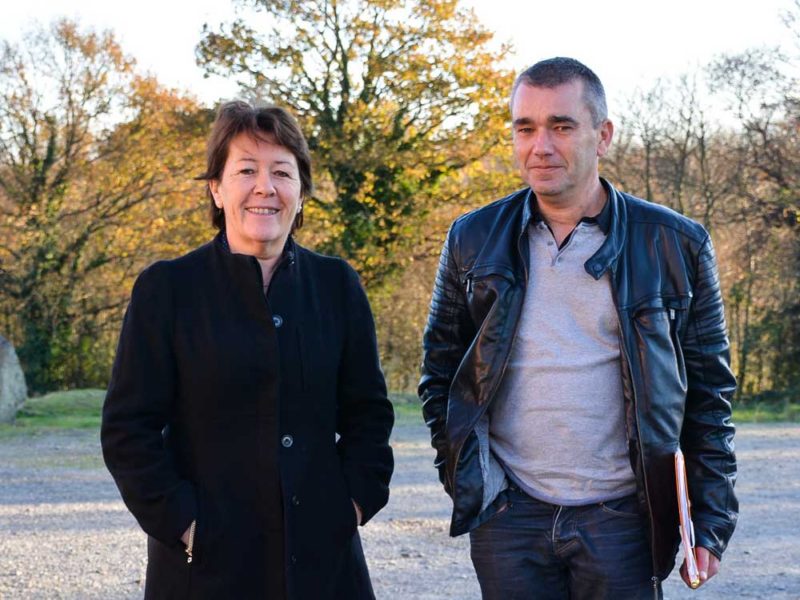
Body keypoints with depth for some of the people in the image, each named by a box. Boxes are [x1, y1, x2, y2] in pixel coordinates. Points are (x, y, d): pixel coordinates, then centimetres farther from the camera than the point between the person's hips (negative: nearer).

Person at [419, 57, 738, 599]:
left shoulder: (675, 244, 1)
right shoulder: (474, 240, 6)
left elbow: (709, 393, 4)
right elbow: (440, 370, 14)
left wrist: (713, 521, 0)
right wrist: (460, 476, 3)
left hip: (622, 518, -1)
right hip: (508, 516, 2)